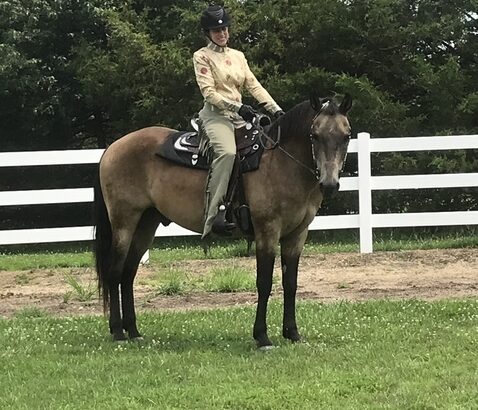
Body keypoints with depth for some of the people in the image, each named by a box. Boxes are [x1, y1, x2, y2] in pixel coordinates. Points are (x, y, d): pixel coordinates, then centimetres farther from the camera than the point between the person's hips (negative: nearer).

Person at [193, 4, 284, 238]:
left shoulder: (238, 56, 19)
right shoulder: (202, 57, 1)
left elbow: (254, 86, 12)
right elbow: (209, 92, -9)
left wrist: (275, 109, -2)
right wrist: (237, 107, -20)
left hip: (240, 115, 7)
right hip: (216, 114, -7)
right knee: (226, 152, -34)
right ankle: (214, 213, -42)